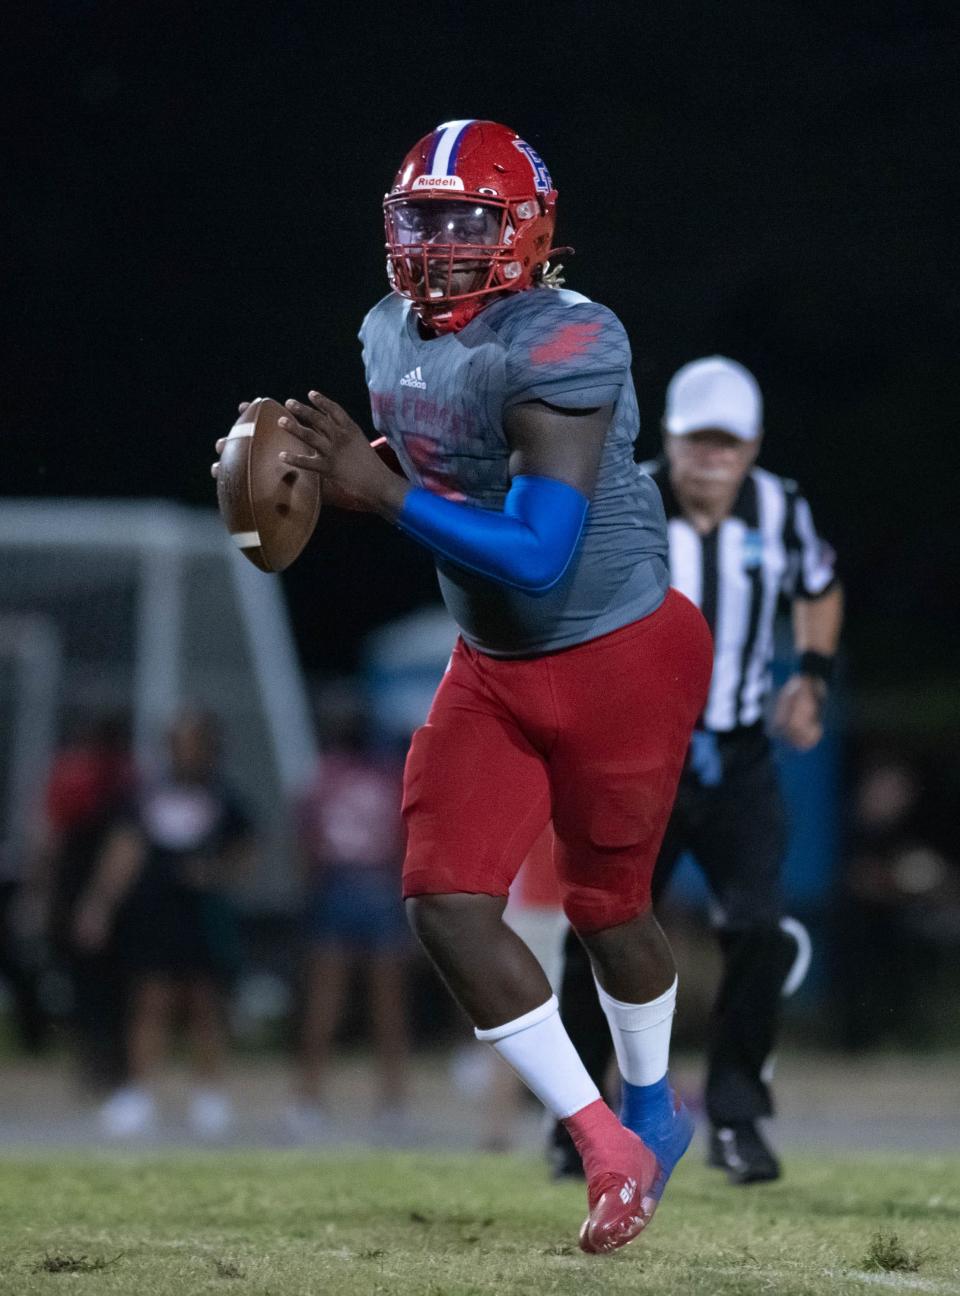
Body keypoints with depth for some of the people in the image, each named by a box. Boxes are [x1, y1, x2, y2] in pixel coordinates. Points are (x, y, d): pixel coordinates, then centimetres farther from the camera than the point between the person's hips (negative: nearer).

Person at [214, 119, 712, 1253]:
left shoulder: (561, 351, -27)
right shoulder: (394, 340, -2)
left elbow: (539, 558, -33)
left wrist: (380, 492, -38)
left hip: (621, 660, -7)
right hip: (490, 672, 7)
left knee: (604, 903, 10)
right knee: (447, 902, -7)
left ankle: (651, 1109, 41)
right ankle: (607, 1149, 3)